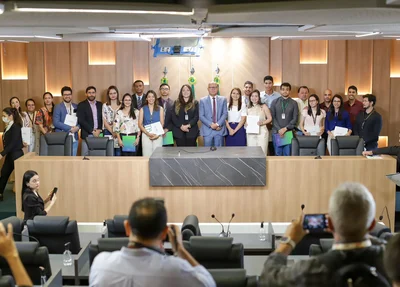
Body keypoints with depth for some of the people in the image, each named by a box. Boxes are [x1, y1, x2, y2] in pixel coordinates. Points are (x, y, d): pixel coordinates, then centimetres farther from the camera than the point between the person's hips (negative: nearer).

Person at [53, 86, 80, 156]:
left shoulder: (76, 107, 13)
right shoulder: (58, 107, 0)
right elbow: (56, 122, -10)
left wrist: (77, 127, -7)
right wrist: (70, 128, -14)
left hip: (74, 138, 4)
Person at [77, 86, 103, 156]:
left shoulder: (100, 105, 14)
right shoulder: (81, 105, 1)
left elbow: (102, 119, 13)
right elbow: (81, 121, -7)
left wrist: (99, 130, -4)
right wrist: (92, 131, -11)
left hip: (99, 134, 3)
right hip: (87, 135, -3)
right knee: (85, 155, -6)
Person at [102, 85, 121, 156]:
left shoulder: (121, 105, 7)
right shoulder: (105, 106, 6)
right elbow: (105, 121, 2)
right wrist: (112, 132, -7)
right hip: (108, 132, -1)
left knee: (118, 153, -3)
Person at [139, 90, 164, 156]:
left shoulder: (160, 109, 8)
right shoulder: (142, 109, 9)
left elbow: (162, 123, 5)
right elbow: (140, 124, 3)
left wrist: (157, 134, -10)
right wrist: (148, 133, -12)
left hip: (157, 135, 0)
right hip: (146, 135, 0)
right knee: (147, 156, -5)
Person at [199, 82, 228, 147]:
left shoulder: (223, 99, 10)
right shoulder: (203, 100, 6)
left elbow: (225, 113, 2)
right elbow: (201, 116, 0)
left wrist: (217, 124, -12)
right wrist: (211, 125, -13)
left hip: (219, 130, 1)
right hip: (207, 130, -1)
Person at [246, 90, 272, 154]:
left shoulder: (263, 107, 5)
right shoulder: (248, 109, 12)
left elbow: (270, 118, 3)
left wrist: (262, 123, -12)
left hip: (262, 132, -2)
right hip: (251, 133, 3)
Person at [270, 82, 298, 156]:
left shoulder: (294, 103, 5)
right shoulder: (274, 102, 7)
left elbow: (295, 118, 0)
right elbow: (272, 117, 1)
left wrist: (285, 128, -10)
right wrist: (279, 129, -10)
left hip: (289, 132, 0)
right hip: (276, 132, 0)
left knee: (287, 154, -1)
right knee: (278, 154, 2)